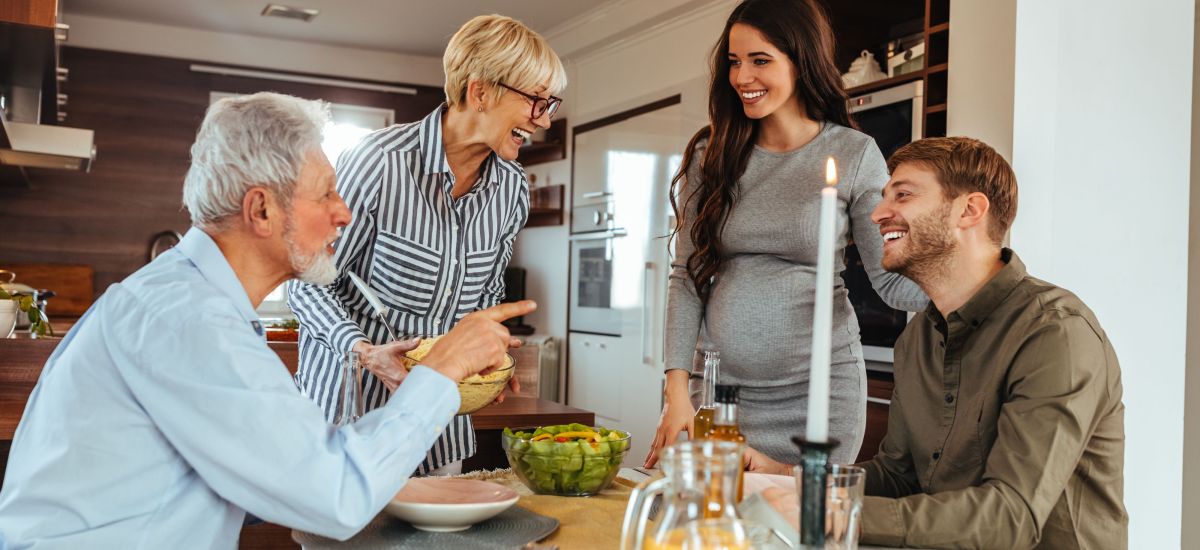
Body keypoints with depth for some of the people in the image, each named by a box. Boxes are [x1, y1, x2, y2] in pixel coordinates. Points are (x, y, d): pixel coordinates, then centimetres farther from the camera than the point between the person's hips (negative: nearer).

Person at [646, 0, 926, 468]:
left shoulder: (854, 154, -3)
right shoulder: (711, 156, 2)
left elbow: (892, 278, -4)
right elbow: (686, 278, 1)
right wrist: (677, 390, -5)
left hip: (816, 391, -1)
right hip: (719, 384, 2)